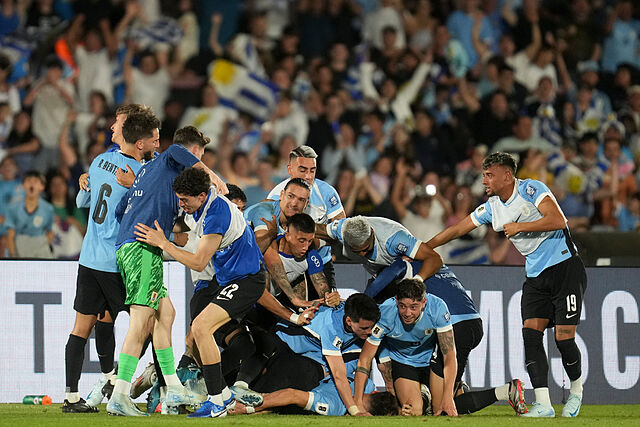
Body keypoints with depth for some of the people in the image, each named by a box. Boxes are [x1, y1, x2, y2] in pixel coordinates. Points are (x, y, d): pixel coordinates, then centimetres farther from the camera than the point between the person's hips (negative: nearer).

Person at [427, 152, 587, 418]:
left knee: (564, 338, -11)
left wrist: (519, 227, -16)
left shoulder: (531, 189, -10)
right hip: (536, 276, 7)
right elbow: (458, 229, 18)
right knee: (530, 332, -12)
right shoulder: (492, 208, 11)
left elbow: (558, 220, -22)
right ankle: (543, 404, -14)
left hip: (565, 268, -7)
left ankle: (576, 389, 16)